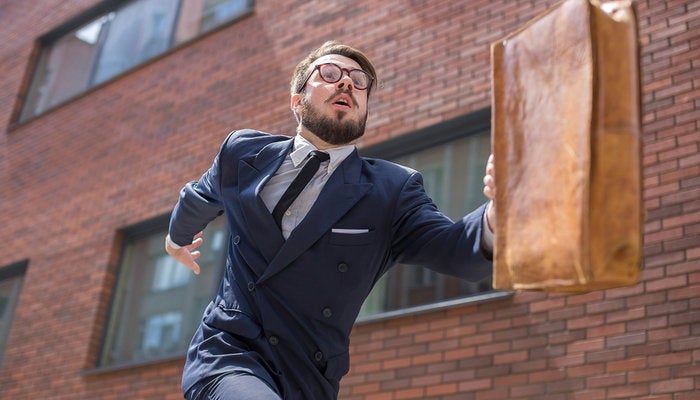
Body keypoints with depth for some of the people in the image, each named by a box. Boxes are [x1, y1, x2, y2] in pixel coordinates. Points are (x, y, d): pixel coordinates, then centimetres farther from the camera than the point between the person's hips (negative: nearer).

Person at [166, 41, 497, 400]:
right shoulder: (243, 154, 4)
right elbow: (196, 201, 25)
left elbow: (455, 249, -20)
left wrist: (494, 215, -41)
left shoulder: (393, 190, -3)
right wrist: (178, 237, 44)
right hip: (226, 355, 0)